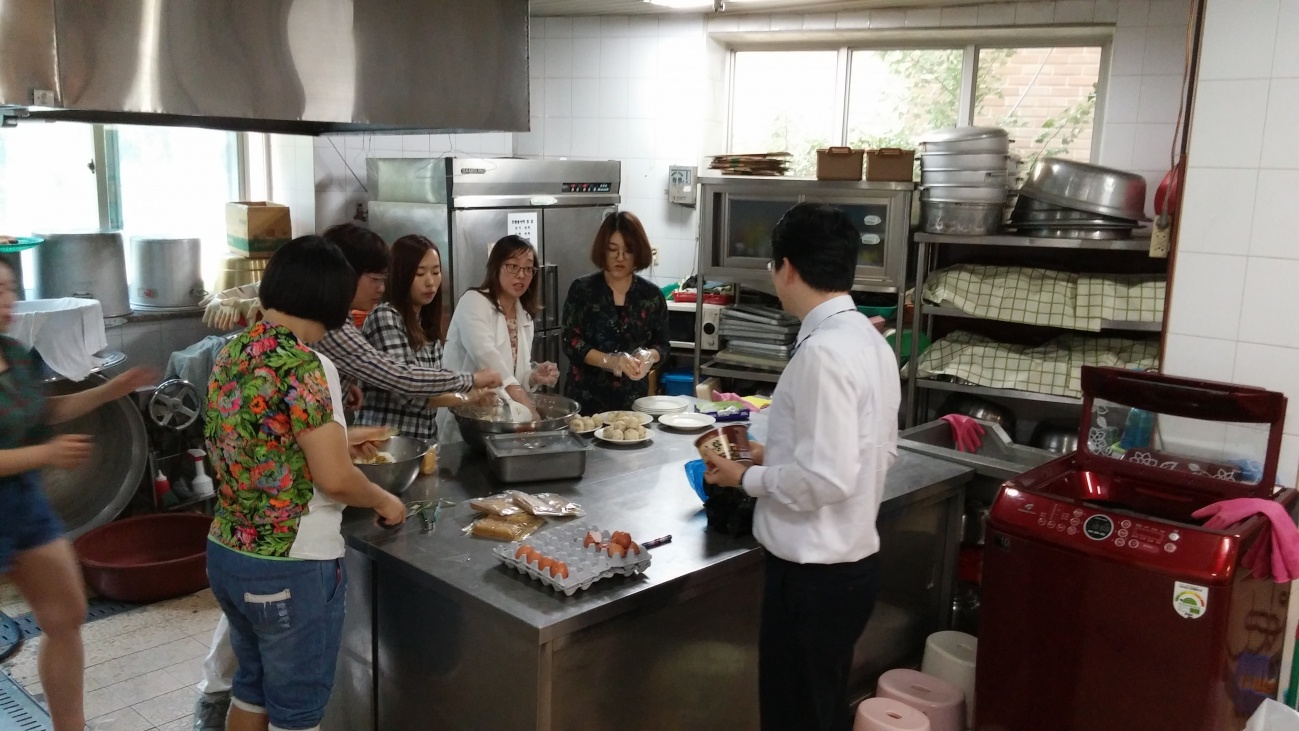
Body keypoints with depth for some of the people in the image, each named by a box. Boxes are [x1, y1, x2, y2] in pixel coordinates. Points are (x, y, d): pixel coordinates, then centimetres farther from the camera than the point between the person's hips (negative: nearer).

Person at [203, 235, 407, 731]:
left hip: (226, 553, 8)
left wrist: (331, 434, 24)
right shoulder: (306, 365, -21)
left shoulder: (231, 354, 4)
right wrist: (384, 502, -4)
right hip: (290, 567, -8)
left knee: (252, 688, 25)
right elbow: (334, 479, -23)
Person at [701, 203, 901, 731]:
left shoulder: (822, 352, -23)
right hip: (851, 559, 9)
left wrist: (747, 477, -11)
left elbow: (826, 480, -26)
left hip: (813, 572, -9)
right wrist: (777, 456, 13)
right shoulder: (869, 340, 5)